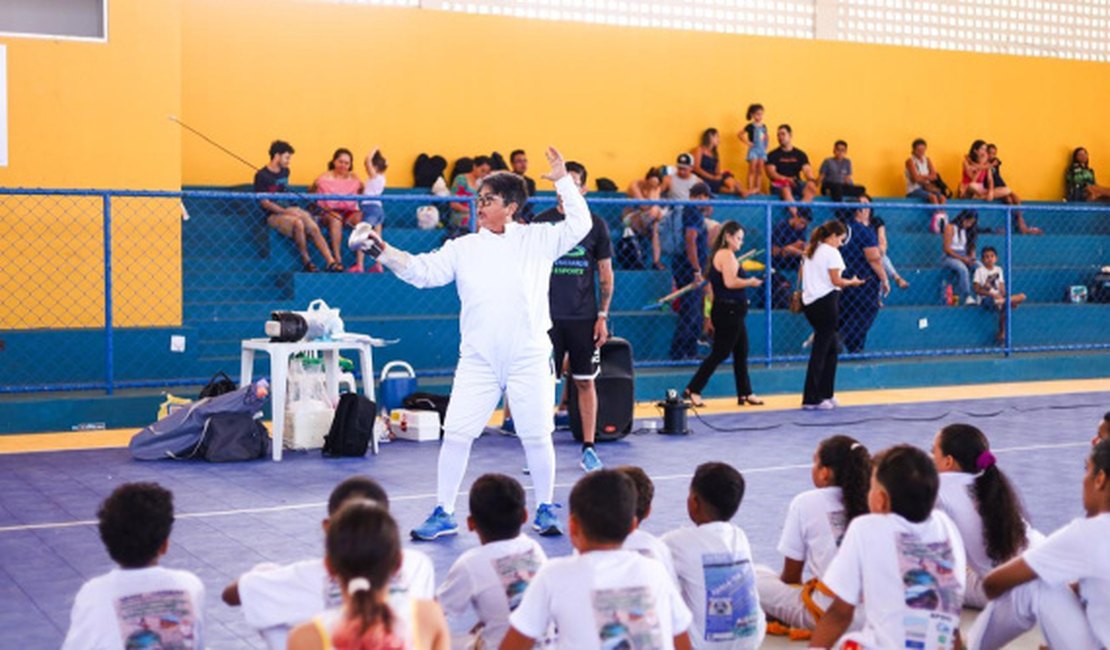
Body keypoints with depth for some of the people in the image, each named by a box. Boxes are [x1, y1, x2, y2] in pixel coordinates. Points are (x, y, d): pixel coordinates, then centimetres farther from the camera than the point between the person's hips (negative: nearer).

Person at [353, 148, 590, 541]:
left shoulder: (537, 240, 4)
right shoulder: (463, 248, 7)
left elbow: (578, 225, 0)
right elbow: (422, 271, 1)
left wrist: (562, 180, -6)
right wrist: (383, 251, -12)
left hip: (529, 358, -1)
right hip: (477, 360, 1)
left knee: (537, 436, 5)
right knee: (456, 435, -2)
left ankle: (546, 509, 23)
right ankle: (443, 514, 10)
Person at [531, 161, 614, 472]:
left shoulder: (595, 225, 3)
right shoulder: (541, 222, 4)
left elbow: (606, 274, 6)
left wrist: (603, 315, 0)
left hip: (584, 318, 0)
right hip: (548, 316, 0)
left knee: (585, 382, 4)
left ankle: (588, 448, 11)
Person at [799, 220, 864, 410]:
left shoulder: (810, 251, 15)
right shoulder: (831, 252, -9)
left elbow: (804, 277, 15)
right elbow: (836, 281, -11)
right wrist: (852, 282, 5)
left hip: (809, 300, 8)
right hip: (826, 301, -8)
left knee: (831, 348, 17)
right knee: (820, 350, -5)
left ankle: (825, 394, 19)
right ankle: (811, 399, -4)